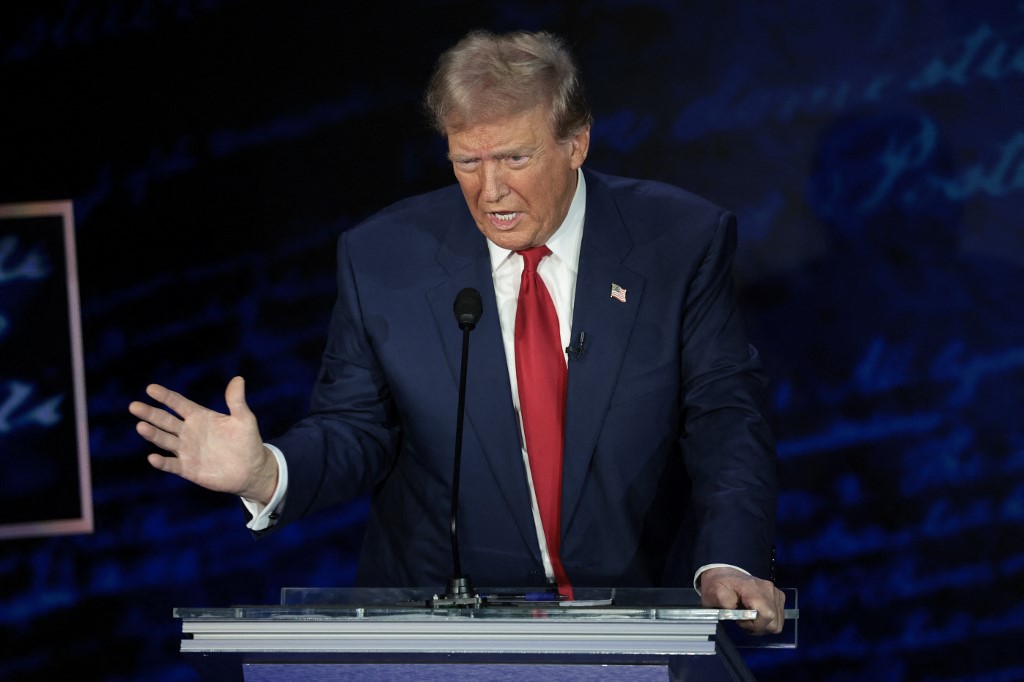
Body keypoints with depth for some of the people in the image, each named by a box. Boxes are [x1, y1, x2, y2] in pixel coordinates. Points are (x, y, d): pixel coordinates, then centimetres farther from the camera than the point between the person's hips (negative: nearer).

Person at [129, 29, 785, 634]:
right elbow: (355, 429, 5)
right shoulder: (382, 259, 0)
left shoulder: (683, 242, -2)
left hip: (638, 612, -2)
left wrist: (729, 563, -19)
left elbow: (725, 417, -3)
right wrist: (265, 473, -17)